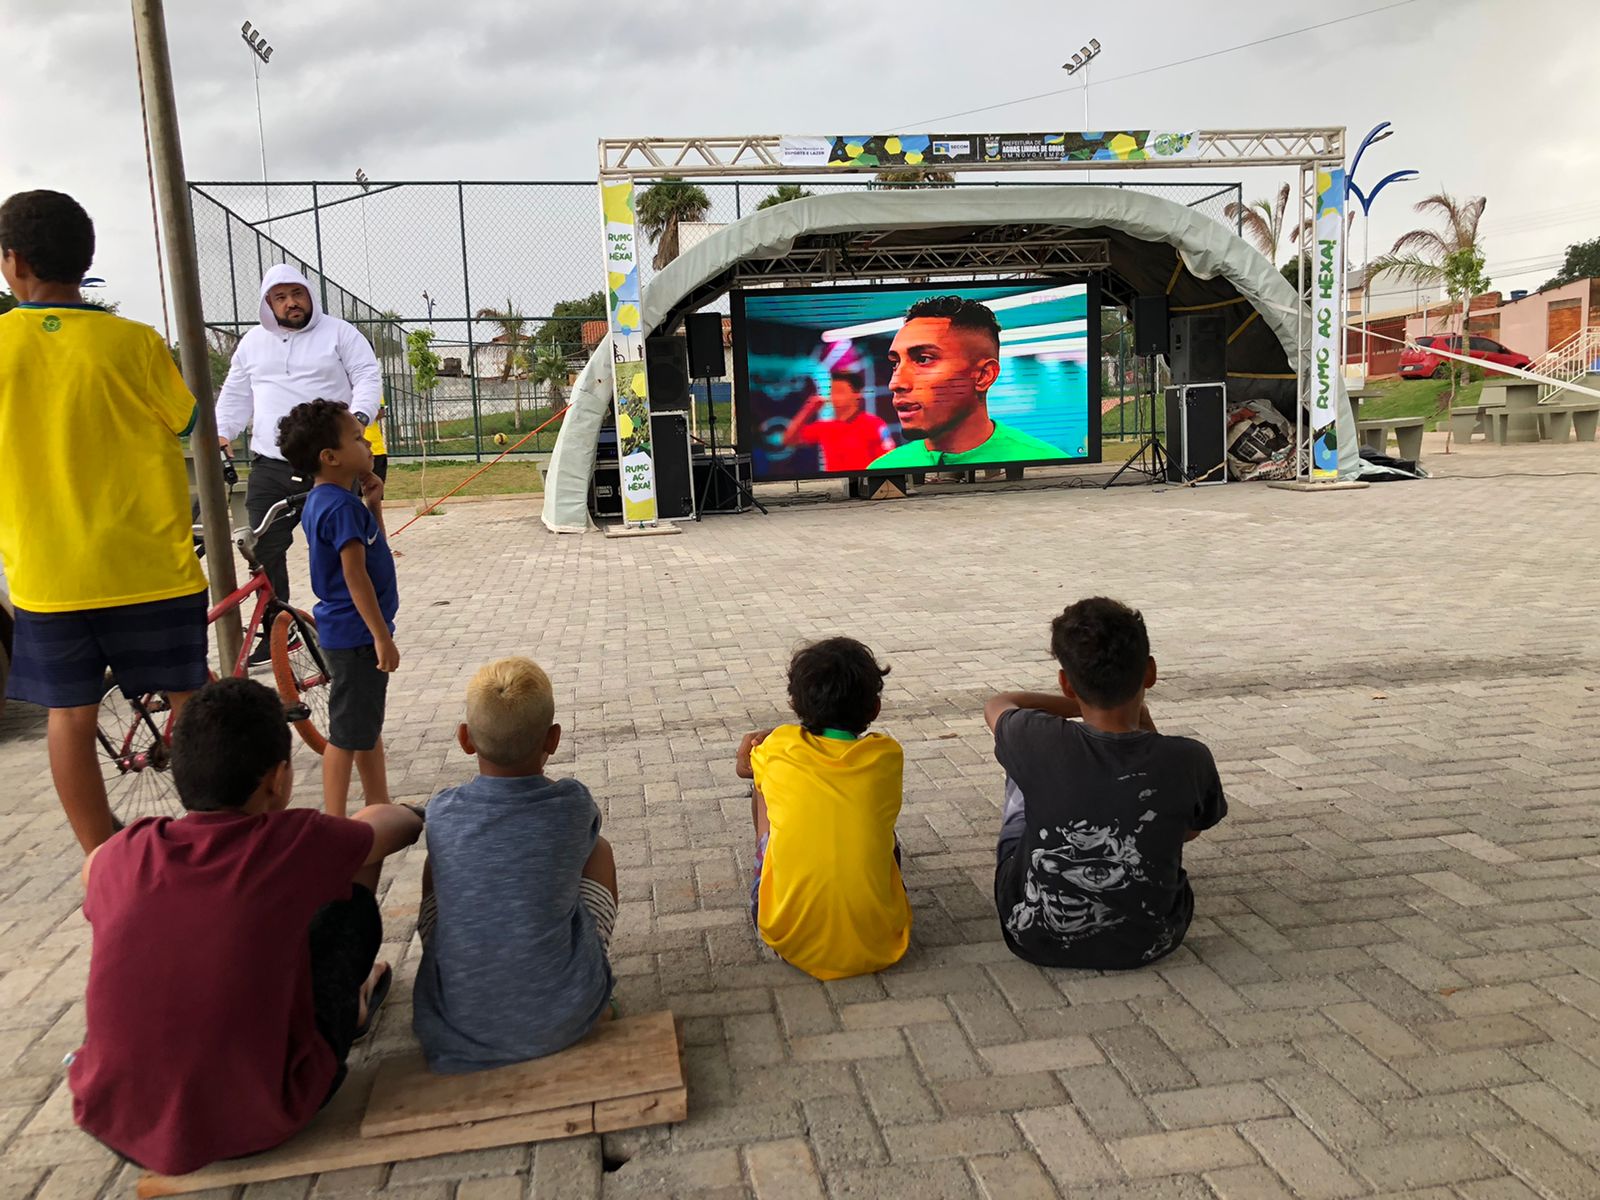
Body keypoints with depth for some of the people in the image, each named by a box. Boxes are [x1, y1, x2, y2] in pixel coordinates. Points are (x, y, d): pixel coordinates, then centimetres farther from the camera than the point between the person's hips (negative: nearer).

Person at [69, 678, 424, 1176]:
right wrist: (411, 818, 28)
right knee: (354, 884, 9)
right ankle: (348, 1002, 37)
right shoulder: (294, 842, -17)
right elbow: (399, 825, 6)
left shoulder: (120, 858, -7)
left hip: (113, 1122, 4)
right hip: (257, 1122, -3)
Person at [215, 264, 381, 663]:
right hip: (270, 466, 4)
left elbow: (368, 376, -4)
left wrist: (359, 415, -22)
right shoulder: (253, 342, 18)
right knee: (266, 551, 2)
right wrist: (222, 432, 7)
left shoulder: (339, 333, 4)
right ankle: (274, 634, 11)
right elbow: (236, 393, 23)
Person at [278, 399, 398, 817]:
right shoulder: (343, 506, -21)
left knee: (368, 724, 19)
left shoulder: (321, 500, 9)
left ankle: (379, 806, 32)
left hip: (349, 630, 10)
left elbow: (373, 547, 18)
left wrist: (373, 502, 5)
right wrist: (382, 636, -22)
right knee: (348, 732, 0)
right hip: (356, 633, -10)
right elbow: (355, 576, -24)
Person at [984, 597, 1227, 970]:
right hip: (1148, 944, 1)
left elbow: (998, 704, 2)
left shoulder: (1040, 744, -24)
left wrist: (1084, 702, 9)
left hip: (1034, 939, -1)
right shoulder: (1190, 761, -22)